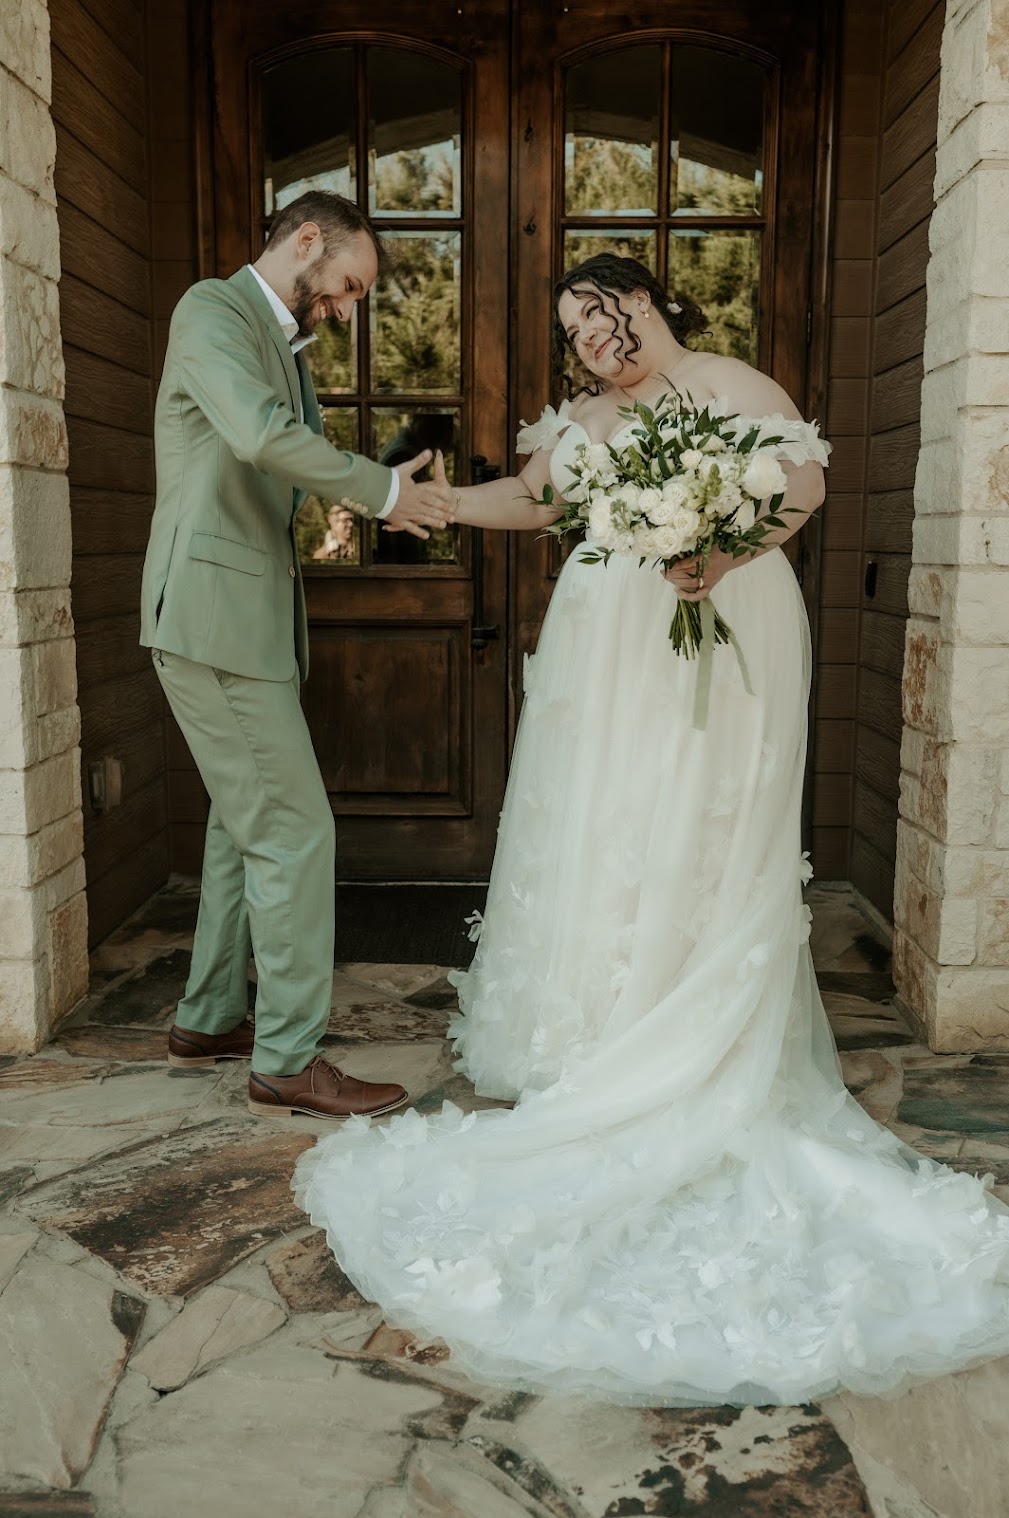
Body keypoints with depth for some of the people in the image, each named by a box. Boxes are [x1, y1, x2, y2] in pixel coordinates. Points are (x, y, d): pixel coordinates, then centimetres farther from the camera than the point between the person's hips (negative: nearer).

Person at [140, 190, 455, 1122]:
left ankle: (210, 1019, 30)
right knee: (294, 829, -8)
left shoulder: (285, 347, 21)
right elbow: (261, 433, -25)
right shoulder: (214, 309, -8)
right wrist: (381, 488, -16)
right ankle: (289, 1060, 2)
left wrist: (390, 489, 4)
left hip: (252, 618, 10)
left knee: (246, 822, 16)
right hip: (212, 615, -10)